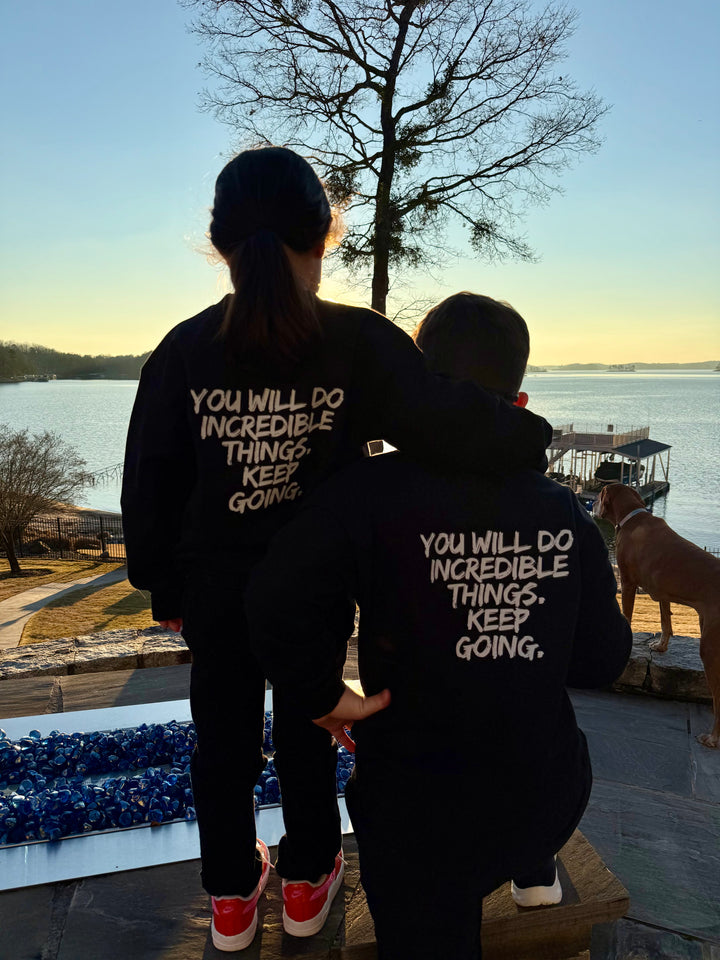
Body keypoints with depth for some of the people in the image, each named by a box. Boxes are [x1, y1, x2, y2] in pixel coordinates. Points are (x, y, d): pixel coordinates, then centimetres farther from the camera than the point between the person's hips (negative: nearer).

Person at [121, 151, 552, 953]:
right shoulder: (360, 343, -19)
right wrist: (528, 438, -11)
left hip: (215, 588, 2)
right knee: (305, 732, 21)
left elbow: (149, 488, -5)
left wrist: (162, 586, 7)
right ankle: (305, 884, 41)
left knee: (223, 735, 21)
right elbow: (449, 424, -31)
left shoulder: (183, 351, -12)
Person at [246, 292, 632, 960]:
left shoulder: (373, 492, -20)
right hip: (550, 800, 6)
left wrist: (323, 699, -15)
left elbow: (276, 602, -33)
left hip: (422, 811, -5)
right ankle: (535, 873, 52)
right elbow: (603, 661, 0)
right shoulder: (563, 512, -7)